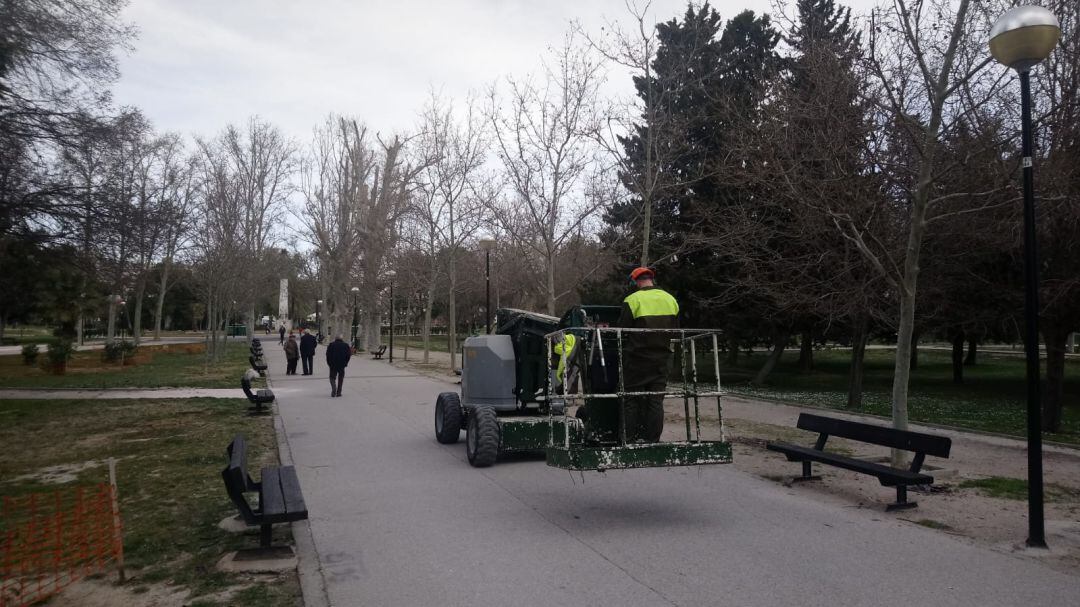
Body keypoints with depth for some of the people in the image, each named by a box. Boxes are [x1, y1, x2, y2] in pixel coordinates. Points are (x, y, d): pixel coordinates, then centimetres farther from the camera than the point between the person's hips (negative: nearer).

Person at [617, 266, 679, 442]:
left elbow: (622, 331, -10)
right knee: (656, 400, 8)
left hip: (637, 359, -4)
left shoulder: (633, 300, -11)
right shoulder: (670, 299, 7)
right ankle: (652, 440, 9)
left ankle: (630, 439, 5)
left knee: (632, 400, 4)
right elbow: (675, 331, 13)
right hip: (662, 359, 5)